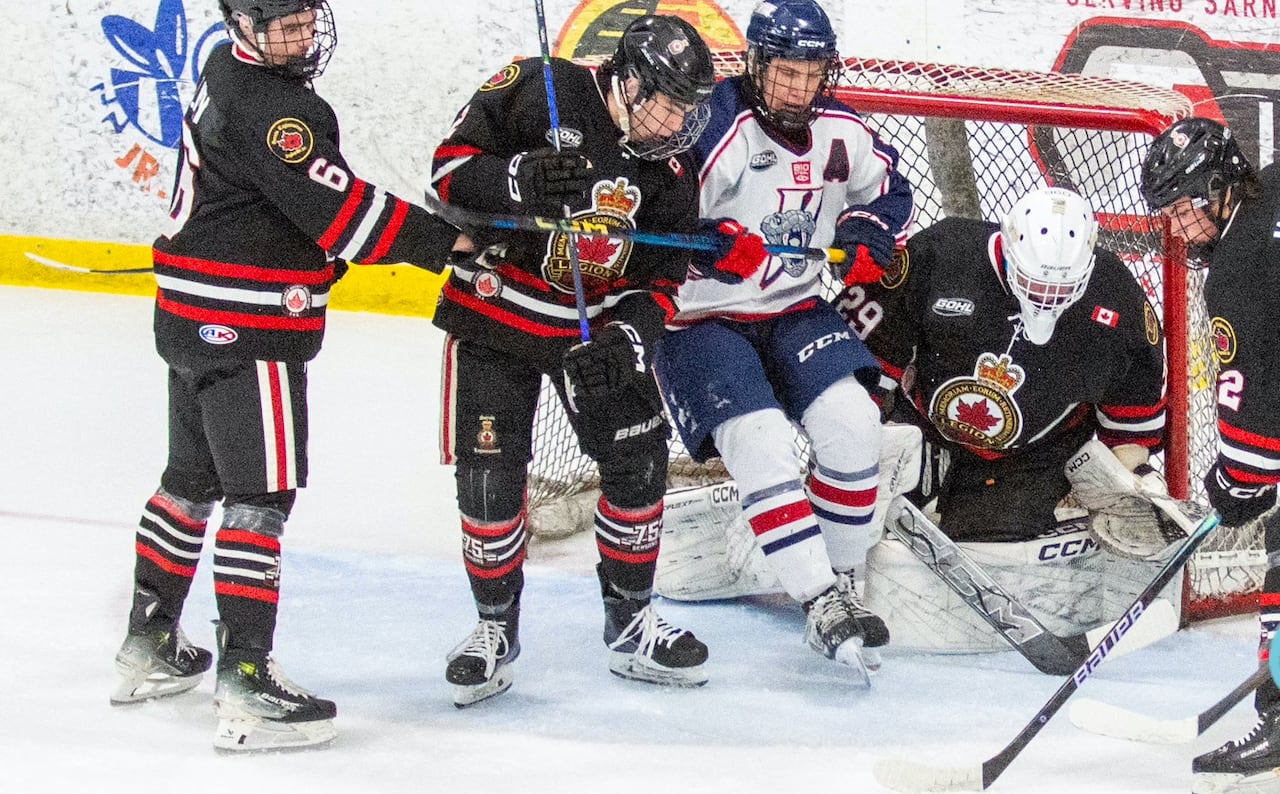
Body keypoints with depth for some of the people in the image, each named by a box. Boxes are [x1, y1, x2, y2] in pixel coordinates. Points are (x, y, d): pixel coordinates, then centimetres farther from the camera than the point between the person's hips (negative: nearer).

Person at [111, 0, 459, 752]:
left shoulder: (228, 72, 10)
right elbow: (340, 211, -23)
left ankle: (150, 645, 32)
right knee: (261, 495, -9)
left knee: (193, 479, 21)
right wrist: (448, 241, -16)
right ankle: (245, 678, -10)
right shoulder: (267, 107, -21)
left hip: (193, 321, 11)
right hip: (247, 331, -11)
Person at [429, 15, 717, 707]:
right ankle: (495, 628, 15)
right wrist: (517, 181, -34)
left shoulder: (668, 170, -5)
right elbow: (451, 165, -15)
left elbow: (658, 280, -3)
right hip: (492, 314, -3)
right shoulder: (537, 91, -16)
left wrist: (626, 340, -21)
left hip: (596, 326, 4)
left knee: (638, 461, -1)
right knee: (488, 475, -5)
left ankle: (629, 626, 16)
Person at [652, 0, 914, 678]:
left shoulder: (841, 133, 1)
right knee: (760, 442, -25)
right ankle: (820, 606, -24)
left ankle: (843, 582, 0)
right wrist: (710, 240, -38)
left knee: (850, 423, -17)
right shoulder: (714, 128, -20)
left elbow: (889, 191, 21)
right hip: (702, 319, -5)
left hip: (796, 312, 5)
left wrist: (867, 239, 2)